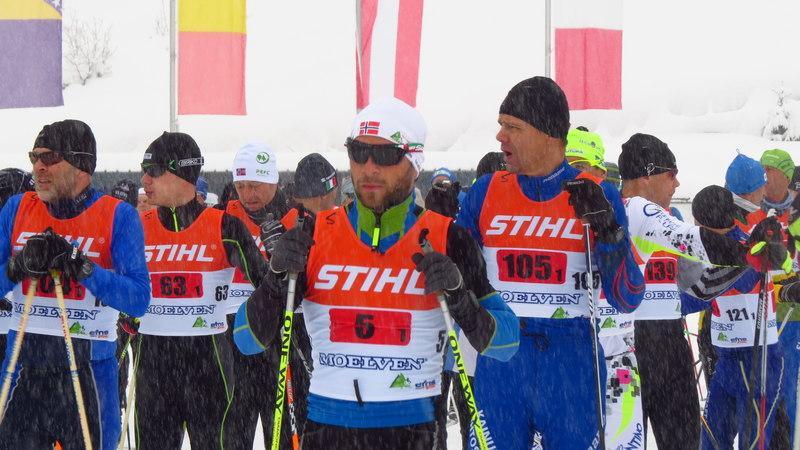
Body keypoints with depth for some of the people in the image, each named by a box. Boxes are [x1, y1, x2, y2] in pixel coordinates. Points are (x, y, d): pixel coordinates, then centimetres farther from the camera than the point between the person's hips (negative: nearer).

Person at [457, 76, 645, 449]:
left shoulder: (596, 196, 0)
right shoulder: (485, 193, 5)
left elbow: (626, 300, -3)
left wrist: (608, 231, -16)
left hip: (573, 374, -1)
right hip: (498, 371, 2)